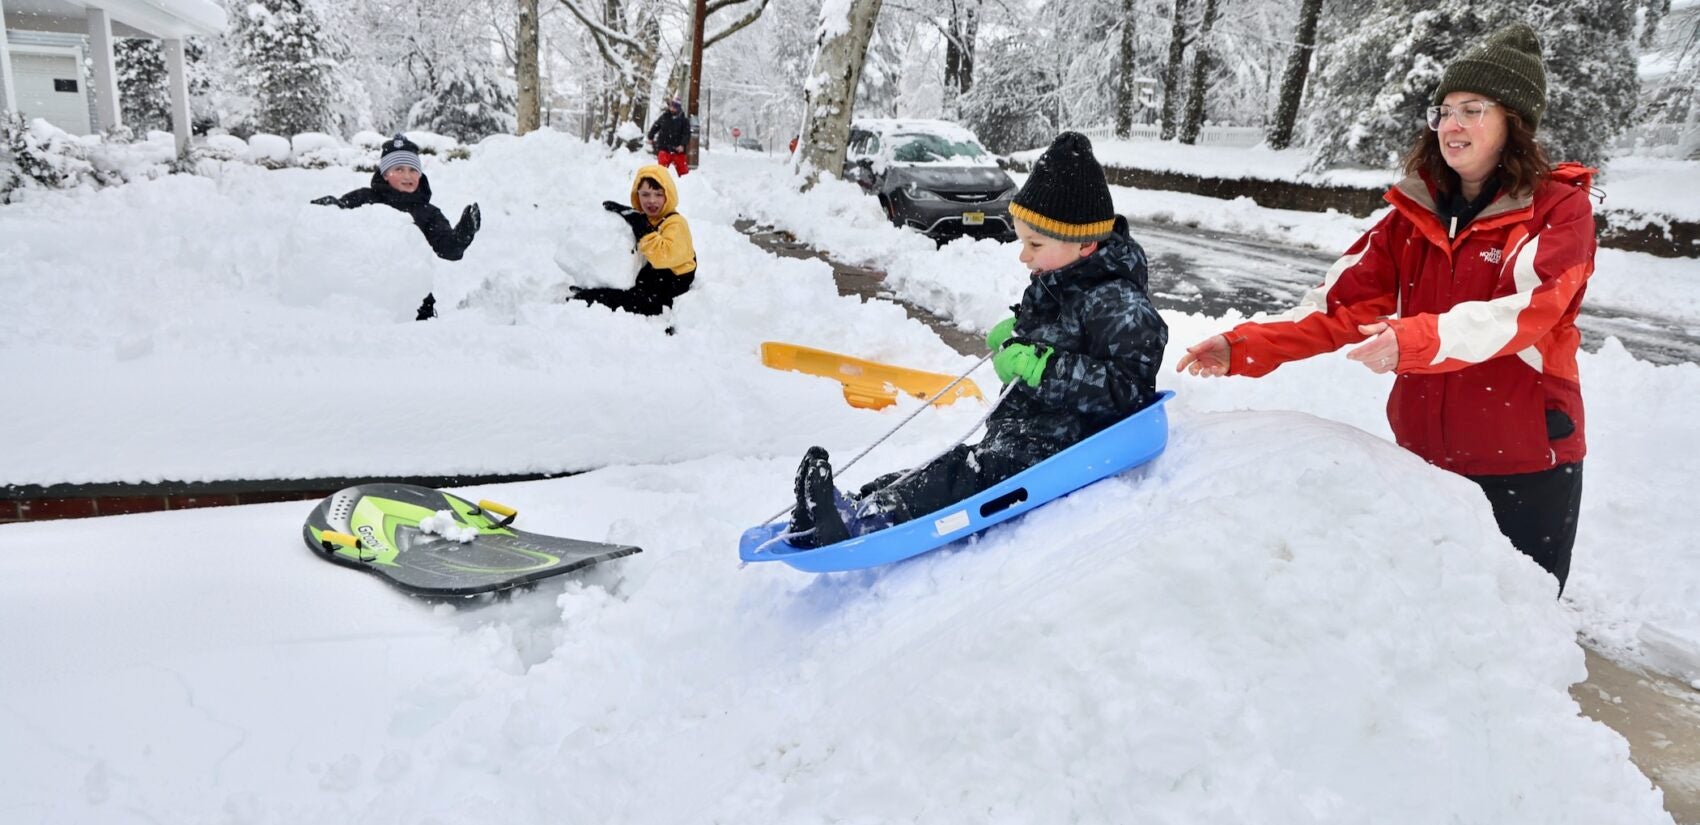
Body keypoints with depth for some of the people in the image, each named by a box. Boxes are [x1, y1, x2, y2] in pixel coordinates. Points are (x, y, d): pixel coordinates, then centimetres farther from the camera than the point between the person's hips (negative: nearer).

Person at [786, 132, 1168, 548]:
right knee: (950, 468, -9)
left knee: (969, 475, -27)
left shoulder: (1117, 303, -17)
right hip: (1016, 436, 10)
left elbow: (1127, 386, -25)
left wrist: (1042, 368, -28)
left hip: (1061, 448, -10)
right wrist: (1017, 336, 11)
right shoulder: (1053, 286, 12)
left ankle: (860, 521, -39)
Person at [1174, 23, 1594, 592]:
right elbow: (1343, 302, -4)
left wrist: (1416, 340, -41)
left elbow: (1527, 308, -25)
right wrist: (1244, 349, -17)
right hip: (1424, 454, 4)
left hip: (1525, 463, -4)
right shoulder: (1414, 214, 5)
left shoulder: (1559, 208, -8)